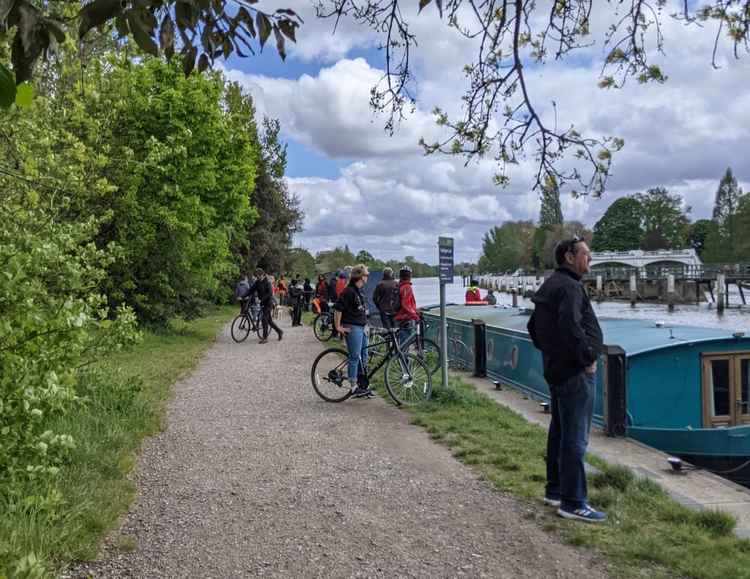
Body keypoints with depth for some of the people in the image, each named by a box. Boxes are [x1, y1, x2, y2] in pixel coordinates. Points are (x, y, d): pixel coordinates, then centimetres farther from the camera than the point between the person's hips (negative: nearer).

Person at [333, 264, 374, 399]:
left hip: (361, 328, 9)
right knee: (354, 357, -5)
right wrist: (338, 327, -16)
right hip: (352, 328, -9)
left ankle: (362, 386, 20)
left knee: (363, 357, 12)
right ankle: (354, 388, 0)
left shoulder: (360, 291, 14)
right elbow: (338, 309, -18)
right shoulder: (348, 291, -15)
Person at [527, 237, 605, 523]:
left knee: (559, 433, 18)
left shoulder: (549, 286, 16)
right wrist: (588, 358, -21)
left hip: (556, 369, 11)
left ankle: (555, 490, 29)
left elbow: (534, 326, 24)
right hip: (576, 372, -10)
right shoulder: (569, 286, -17)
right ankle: (573, 503, 2)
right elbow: (571, 326, -31)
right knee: (575, 439, -4)